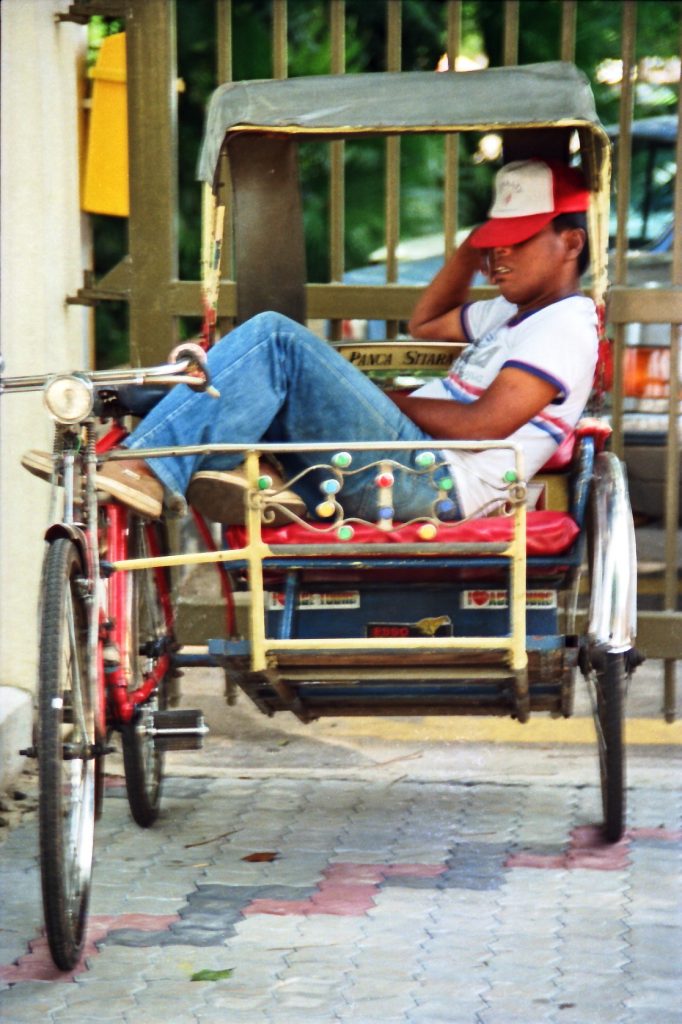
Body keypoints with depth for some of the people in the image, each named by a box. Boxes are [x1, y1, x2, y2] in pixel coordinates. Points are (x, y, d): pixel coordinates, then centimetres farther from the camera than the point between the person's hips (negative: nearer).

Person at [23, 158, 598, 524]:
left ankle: (148, 472, -26)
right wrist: (474, 248, 29)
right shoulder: (517, 316, 28)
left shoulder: (566, 324, -4)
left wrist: (392, 401, -4)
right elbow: (426, 323, 43)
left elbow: (484, 423, -16)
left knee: (274, 340, -20)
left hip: (426, 482, -11)